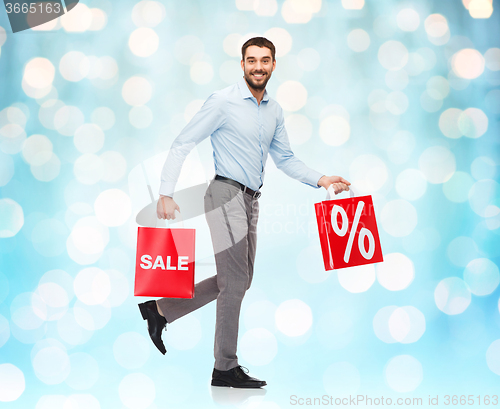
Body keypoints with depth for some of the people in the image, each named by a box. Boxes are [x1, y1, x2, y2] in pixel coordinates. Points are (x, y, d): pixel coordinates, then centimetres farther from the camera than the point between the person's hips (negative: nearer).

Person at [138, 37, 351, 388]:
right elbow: (183, 144, -10)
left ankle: (160, 310, 25)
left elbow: (285, 158, 19)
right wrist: (166, 194, -18)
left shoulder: (274, 111, 13)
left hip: (251, 200, 8)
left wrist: (320, 180, 5)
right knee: (235, 282, -6)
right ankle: (226, 368, 7)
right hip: (227, 194, -8)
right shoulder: (223, 102, -9)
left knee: (238, 281, 14)